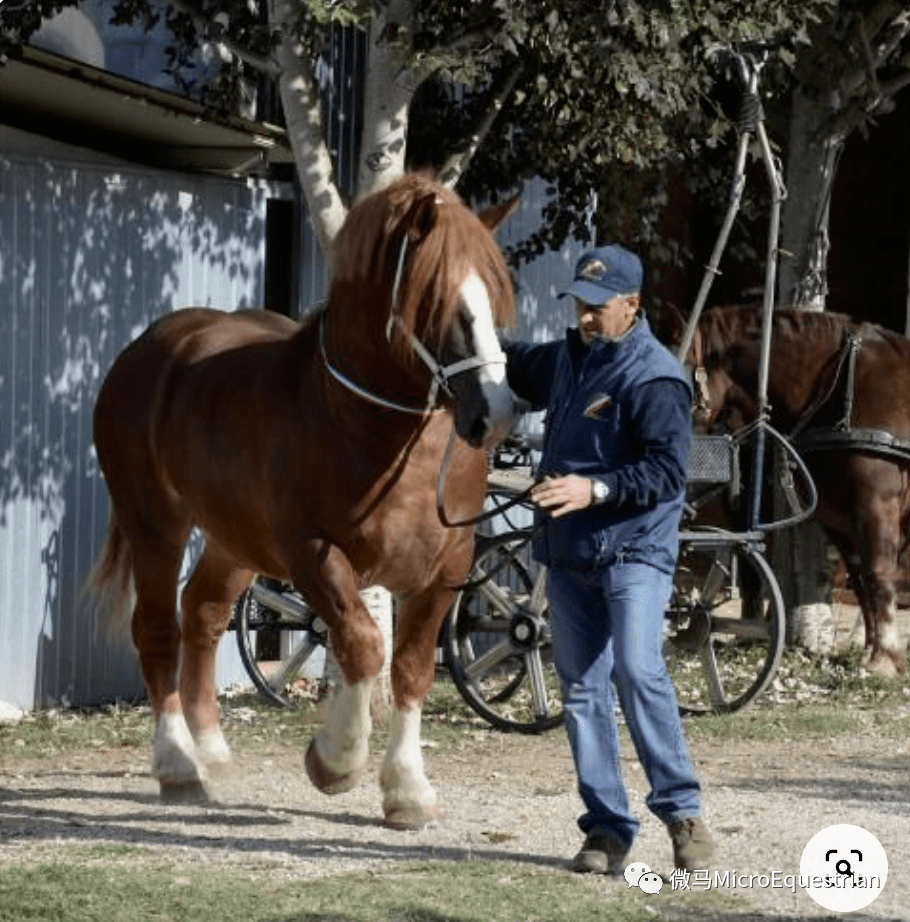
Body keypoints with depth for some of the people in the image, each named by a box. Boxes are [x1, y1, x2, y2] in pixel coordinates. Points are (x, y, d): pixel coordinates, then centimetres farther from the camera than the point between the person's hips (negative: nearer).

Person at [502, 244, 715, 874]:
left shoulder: (656, 379, -12)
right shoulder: (565, 360, 13)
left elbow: (667, 471, -18)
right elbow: (511, 363, 34)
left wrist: (595, 489, -28)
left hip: (634, 552, -8)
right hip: (569, 555, 8)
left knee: (637, 671, -22)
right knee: (582, 691, 5)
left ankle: (682, 810, -15)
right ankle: (608, 829, 9)